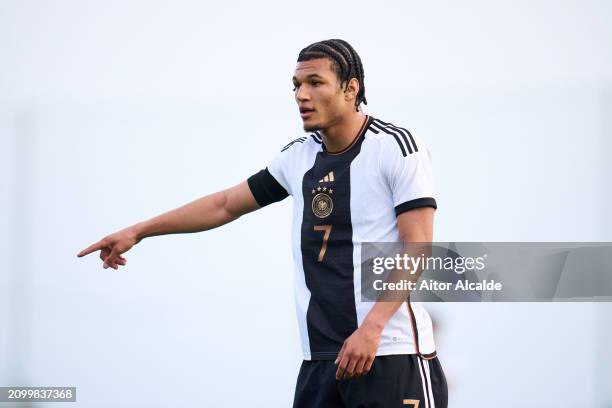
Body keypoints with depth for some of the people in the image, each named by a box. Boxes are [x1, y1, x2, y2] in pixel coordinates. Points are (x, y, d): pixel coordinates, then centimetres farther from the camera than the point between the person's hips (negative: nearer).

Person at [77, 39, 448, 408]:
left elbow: (417, 250, -12)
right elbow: (226, 204, 22)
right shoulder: (299, 156, 11)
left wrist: (371, 327, -22)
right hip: (321, 357, 6)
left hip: (391, 353, -6)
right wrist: (137, 232, 22)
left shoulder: (398, 148, -7)